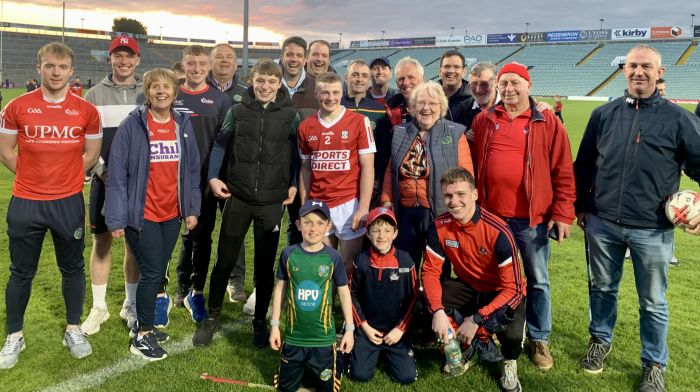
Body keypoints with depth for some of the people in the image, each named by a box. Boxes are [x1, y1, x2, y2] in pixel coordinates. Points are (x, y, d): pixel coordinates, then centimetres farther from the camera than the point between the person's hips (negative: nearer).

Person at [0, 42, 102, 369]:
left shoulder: (86, 111, -2)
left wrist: (64, 178, 5)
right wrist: (35, 176, 4)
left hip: (69, 202, 0)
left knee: (73, 269, 12)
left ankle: (73, 330, 28)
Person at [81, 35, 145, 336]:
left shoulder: (147, 94, 5)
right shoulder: (95, 94, 4)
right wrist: (102, 169, -9)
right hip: (104, 179, 0)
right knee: (101, 241, 4)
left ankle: (131, 304, 21)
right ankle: (99, 307, 17)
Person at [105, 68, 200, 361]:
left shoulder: (183, 125, 5)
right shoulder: (132, 125, -9)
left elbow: (192, 169, 8)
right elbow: (117, 173, -10)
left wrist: (192, 209, 4)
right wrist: (116, 218, -13)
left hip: (172, 213, 5)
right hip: (142, 214, -5)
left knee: (158, 272, 14)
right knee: (152, 272, -2)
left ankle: (142, 324, 33)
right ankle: (142, 337, 14)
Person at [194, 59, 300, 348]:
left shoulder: (291, 116, 2)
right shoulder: (237, 111, 3)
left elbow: (297, 154, 8)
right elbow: (220, 145, 9)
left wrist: (294, 185, -2)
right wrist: (213, 177, -3)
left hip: (272, 201, 0)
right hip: (237, 197, 1)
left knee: (265, 264, 9)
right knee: (224, 260, 7)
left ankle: (260, 322, 25)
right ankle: (213, 317, 25)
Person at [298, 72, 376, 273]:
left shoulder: (359, 121, -3)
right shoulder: (306, 126, 8)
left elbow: (367, 167, -6)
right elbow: (306, 168, 13)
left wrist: (363, 208, -12)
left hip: (349, 204, -3)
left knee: (350, 264, 2)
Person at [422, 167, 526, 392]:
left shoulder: (498, 232, -29)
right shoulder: (439, 227, -17)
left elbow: (512, 288, -26)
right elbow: (430, 272, -11)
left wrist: (476, 319, -31)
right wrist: (438, 312, -28)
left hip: (503, 292, -4)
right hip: (468, 287, 4)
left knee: (511, 334, -33)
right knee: (430, 301, -24)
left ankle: (509, 361, 9)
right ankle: (474, 344, 4)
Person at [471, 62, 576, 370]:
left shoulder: (548, 123, -1)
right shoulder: (483, 121, 6)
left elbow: (563, 172, -2)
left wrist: (563, 213, -6)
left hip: (532, 218, -2)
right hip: (490, 216, 2)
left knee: (537, 281, 10)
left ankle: (539, 339, 27)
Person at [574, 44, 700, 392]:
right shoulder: (603, 115, 4)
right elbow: (583, 164, 11)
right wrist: (580, 206, 12)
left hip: (652, 230, -2)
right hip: (602, 225, 2)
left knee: (652, 302, 11)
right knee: (602, 289, 18)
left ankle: (654, 364, 29)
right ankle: (600, 340, 41)